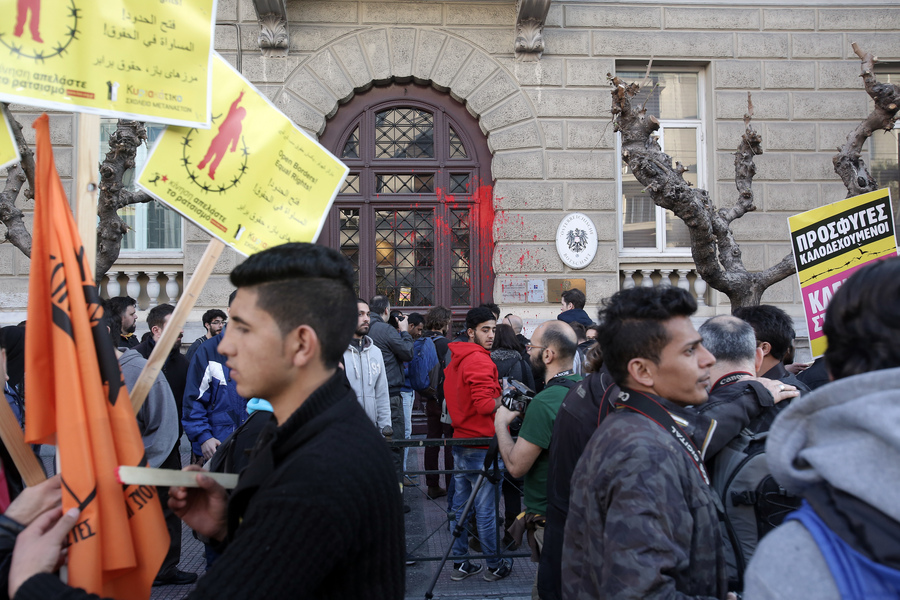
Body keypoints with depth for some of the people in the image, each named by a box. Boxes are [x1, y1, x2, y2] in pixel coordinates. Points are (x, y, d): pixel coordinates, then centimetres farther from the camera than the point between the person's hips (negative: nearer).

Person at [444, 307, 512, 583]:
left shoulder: (455, 359, 11)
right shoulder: (479, 360, -17)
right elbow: (484, 404, -23)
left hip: (460, 441, 9)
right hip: (481, 445, -9)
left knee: (460, 505, 14)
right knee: (485, 509, 2)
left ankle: (460, 564, 23)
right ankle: (495, 565, 15)